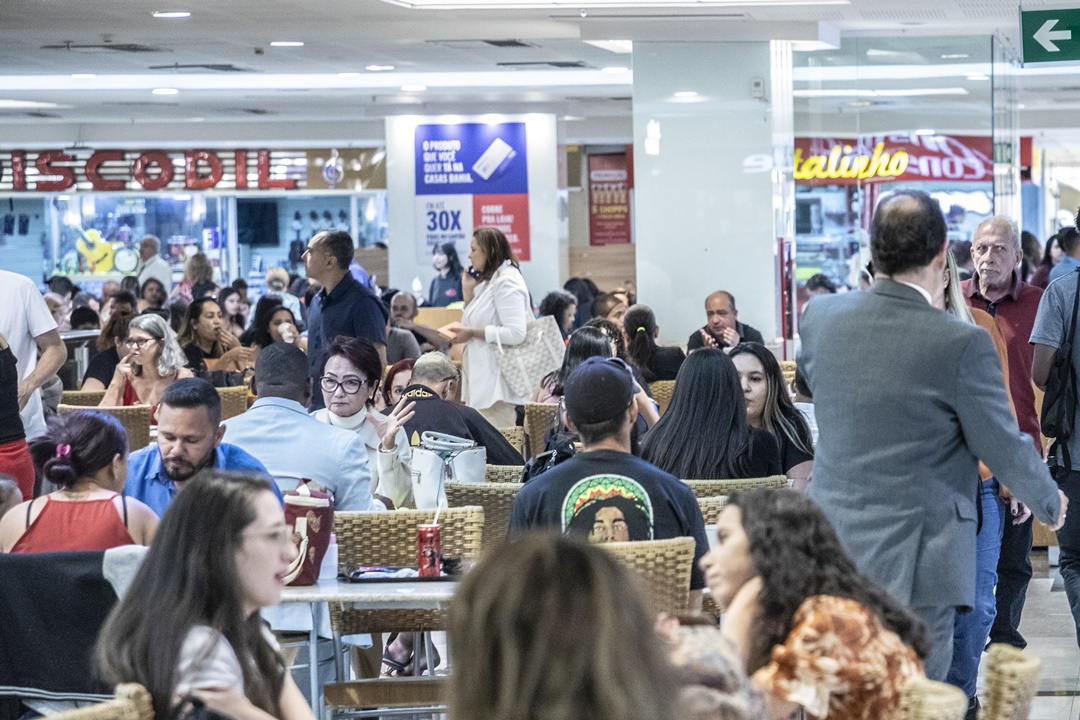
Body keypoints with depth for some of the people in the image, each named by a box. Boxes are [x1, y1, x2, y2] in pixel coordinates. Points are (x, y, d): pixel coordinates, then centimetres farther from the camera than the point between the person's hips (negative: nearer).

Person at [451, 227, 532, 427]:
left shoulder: (506, 282, -11)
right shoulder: (490, 281, 19)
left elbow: (515, 333, -21)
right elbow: (472, 324, 21)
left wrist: (472, 333, -16)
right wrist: (469, 293, 10)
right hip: (483, 381, 10)